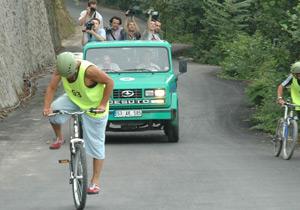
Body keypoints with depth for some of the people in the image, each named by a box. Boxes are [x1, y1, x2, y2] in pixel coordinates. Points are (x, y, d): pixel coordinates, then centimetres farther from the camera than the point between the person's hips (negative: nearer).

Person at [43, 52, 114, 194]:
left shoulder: (89, 70, -34)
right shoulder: (60, 70, -18)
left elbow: (109, 82, -24)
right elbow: (51, 88, -13)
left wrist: (103, 104, -24)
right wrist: (47, 107, -28)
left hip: (93, 107, -5)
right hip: (73, 100, 5)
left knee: (96, 144, -2)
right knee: (54, 112, -25)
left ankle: (95, 182, 6)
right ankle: (59, 138, 5)